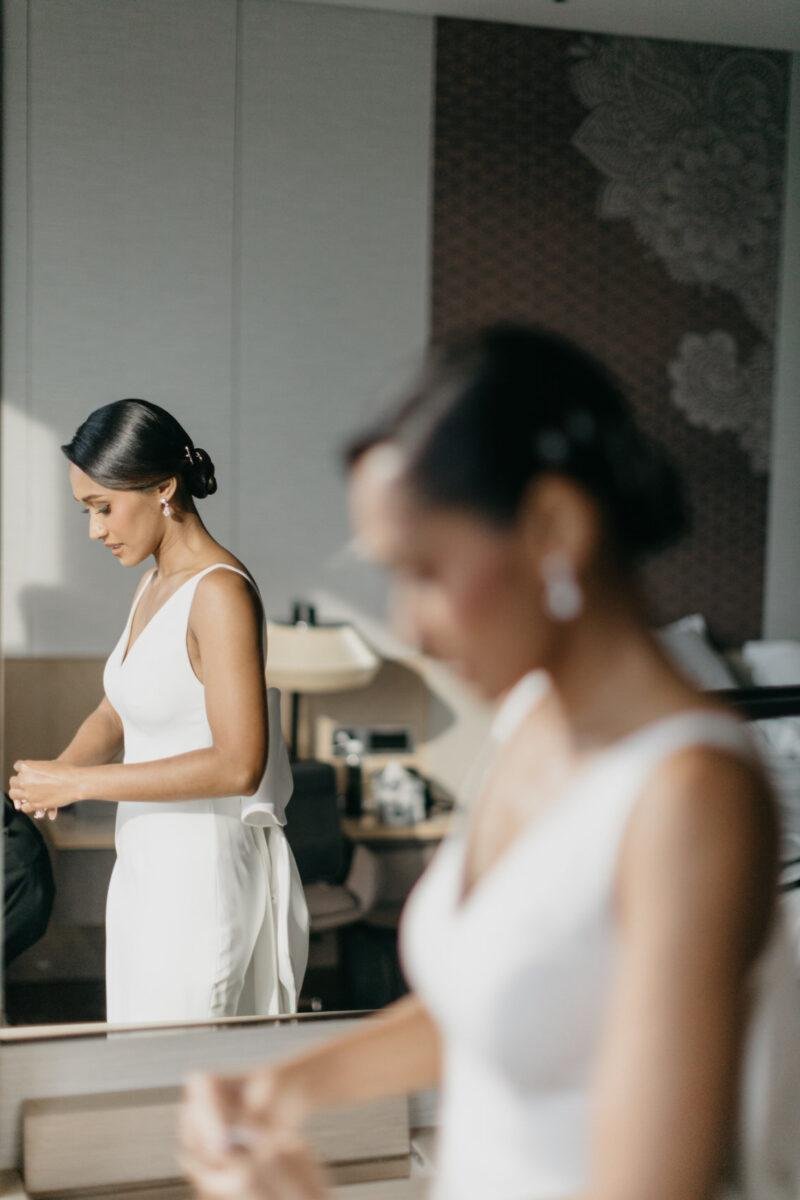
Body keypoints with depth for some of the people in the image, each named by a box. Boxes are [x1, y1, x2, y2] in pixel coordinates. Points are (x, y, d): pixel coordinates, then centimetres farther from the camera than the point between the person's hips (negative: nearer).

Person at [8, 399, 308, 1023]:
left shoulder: (219, 591, -17)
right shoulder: (155, 584, 10)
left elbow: (238, 765, -24)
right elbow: (117, 711, 17)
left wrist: (80, 782, -20)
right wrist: (54, 775, -4)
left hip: (204, 871, -8)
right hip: (145, 865, 8)